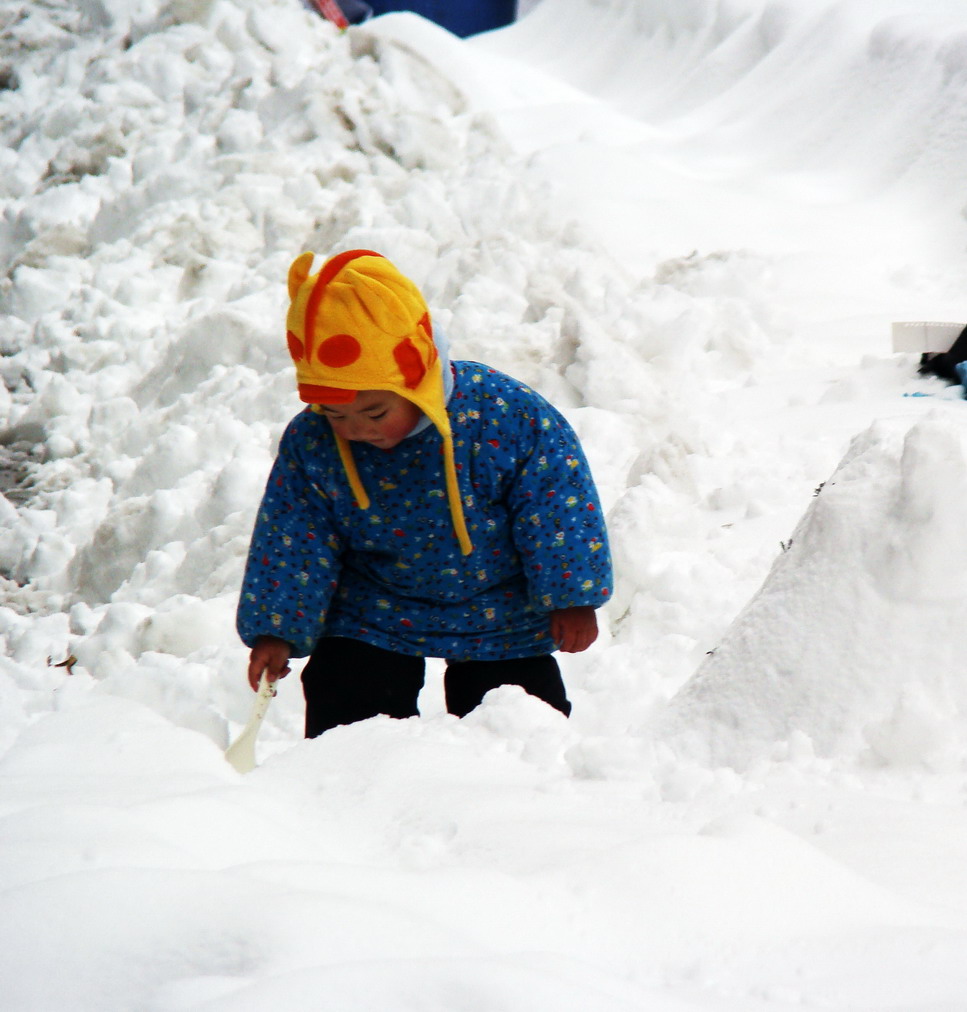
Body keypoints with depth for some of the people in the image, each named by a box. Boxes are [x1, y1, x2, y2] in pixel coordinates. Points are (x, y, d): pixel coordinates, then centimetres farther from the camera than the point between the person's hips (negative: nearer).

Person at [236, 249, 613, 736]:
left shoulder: (510, 415, -24)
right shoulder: (309, 443, -17)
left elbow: (558, 508, -14)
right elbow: (294, 543, -6)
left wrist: (572, 598, -12)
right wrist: (276, 628, -11)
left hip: (502, 622, -1)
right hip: (372, 620, 1)